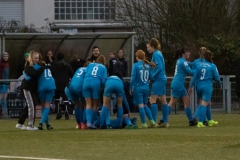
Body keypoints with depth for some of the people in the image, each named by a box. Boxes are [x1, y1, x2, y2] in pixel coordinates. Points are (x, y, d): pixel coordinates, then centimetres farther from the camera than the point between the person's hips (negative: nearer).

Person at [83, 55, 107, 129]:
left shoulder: (90, 64, 26)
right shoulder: (103, 68, 18)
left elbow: (86, 75, 19)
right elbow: (103, 80, 9)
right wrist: (101, 85, 26)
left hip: (86, 82, 2)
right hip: (96, 83, -2)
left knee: (88, 104, 3)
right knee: (95, 104, 8)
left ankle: (88, 122, -12)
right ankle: (93, 122, 5)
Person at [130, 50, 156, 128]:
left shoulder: (136, 65, -10)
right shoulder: (148, 66, 3)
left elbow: (133, 77, -12)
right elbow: (150, 77, 7)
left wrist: (131, 88, -4)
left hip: (138, 88, -5)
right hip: (146, 88, 5)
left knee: (141, 105, -1)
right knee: (145, 105, 18)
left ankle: (144, 123, -2)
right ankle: (152, 121, 12)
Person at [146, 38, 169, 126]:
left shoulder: (156, 54, -13)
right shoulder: (159, 53, 14)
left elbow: (160, 68, -20)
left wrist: (152, 77, -14)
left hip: (158, 80, -10)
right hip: (163, 79, 10)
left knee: (152, 100, -9)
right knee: (163, 101, 11)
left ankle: (154, 121, -13)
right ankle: (166, 122, 13)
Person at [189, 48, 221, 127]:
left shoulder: (199, 65, 7)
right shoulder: (212, 66, -2)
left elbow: (194, 77, 4)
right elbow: (217, 78, 1)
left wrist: (191, 87, 8)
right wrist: (220, 86, 18)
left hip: (199, 86, 5)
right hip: (207, 86, -5)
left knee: (207, 103, 20)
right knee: (204, 104, -8)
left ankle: (210, 121, 29)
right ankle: (200, 122, -18)